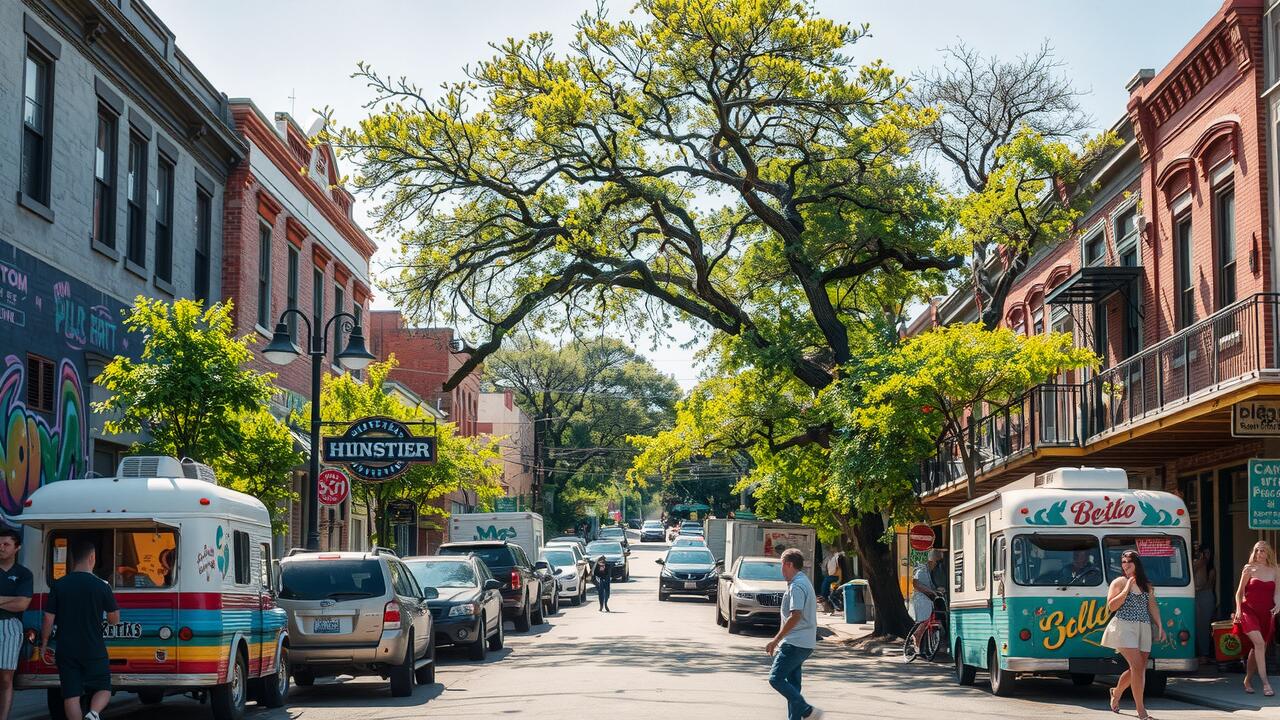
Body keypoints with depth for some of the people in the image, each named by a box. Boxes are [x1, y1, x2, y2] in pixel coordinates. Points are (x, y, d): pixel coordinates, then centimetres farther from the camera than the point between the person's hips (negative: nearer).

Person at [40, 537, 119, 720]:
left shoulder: (58, 586, -2)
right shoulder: (101, 586, -6)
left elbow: (49, 619, -1)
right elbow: (114, 620, 1)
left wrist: (44, 644, 11)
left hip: (66, 651, 1)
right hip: (94, 650, -1)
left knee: (71, 695, 7)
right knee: (103, 689, 10)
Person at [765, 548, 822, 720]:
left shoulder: (797, 585, -15)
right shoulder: (804, 582, 18)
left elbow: (795, 616, -24)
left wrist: (776, 640, -21)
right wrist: (780, 641, 26)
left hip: (796, 643, -10)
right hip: (804, 643, 10)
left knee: (776, 678, -11)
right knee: (792, 683, 11)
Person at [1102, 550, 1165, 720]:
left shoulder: (1147, 586, 15)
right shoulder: (1119, 582, 1)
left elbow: (1153, 606, 17)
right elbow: (1112, 606, -8)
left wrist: (1160, 626, 9)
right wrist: (1127, 589, -13)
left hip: (1143, 629, 5)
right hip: (1124, 627, -5)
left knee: (1138, 668, 5)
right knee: (1138, 666, -15)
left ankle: (1116, 692, 35)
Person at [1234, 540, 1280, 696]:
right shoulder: (1249, 569, 1)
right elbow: (1239, 592, 4)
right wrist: (1238, 610, -7)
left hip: (1266, 614, 4)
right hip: (1249, 611, -4)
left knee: (1256, 649, 8)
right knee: (1259, 643, -22)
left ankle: (1247, 680, 25)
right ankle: (1265, 683, -23)